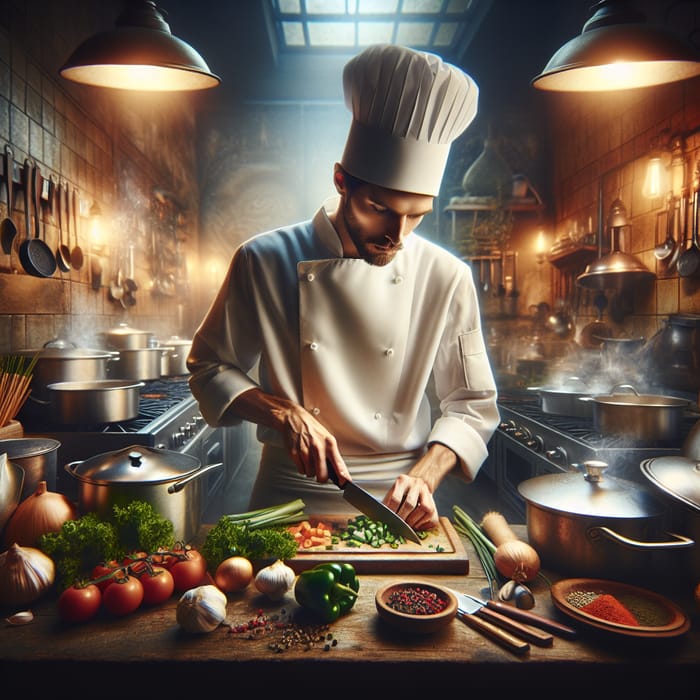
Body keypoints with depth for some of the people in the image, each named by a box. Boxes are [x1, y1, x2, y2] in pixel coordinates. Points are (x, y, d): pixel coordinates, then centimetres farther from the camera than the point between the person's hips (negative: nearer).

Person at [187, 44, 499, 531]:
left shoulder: (447, 278, -4)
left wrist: (424, 476, -14)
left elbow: (472, 406, 2)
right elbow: (211, 368, 3)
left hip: (394, 504, 1)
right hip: (288, 497, 0)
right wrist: (284, 413, -13)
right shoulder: (264, 262, -6)